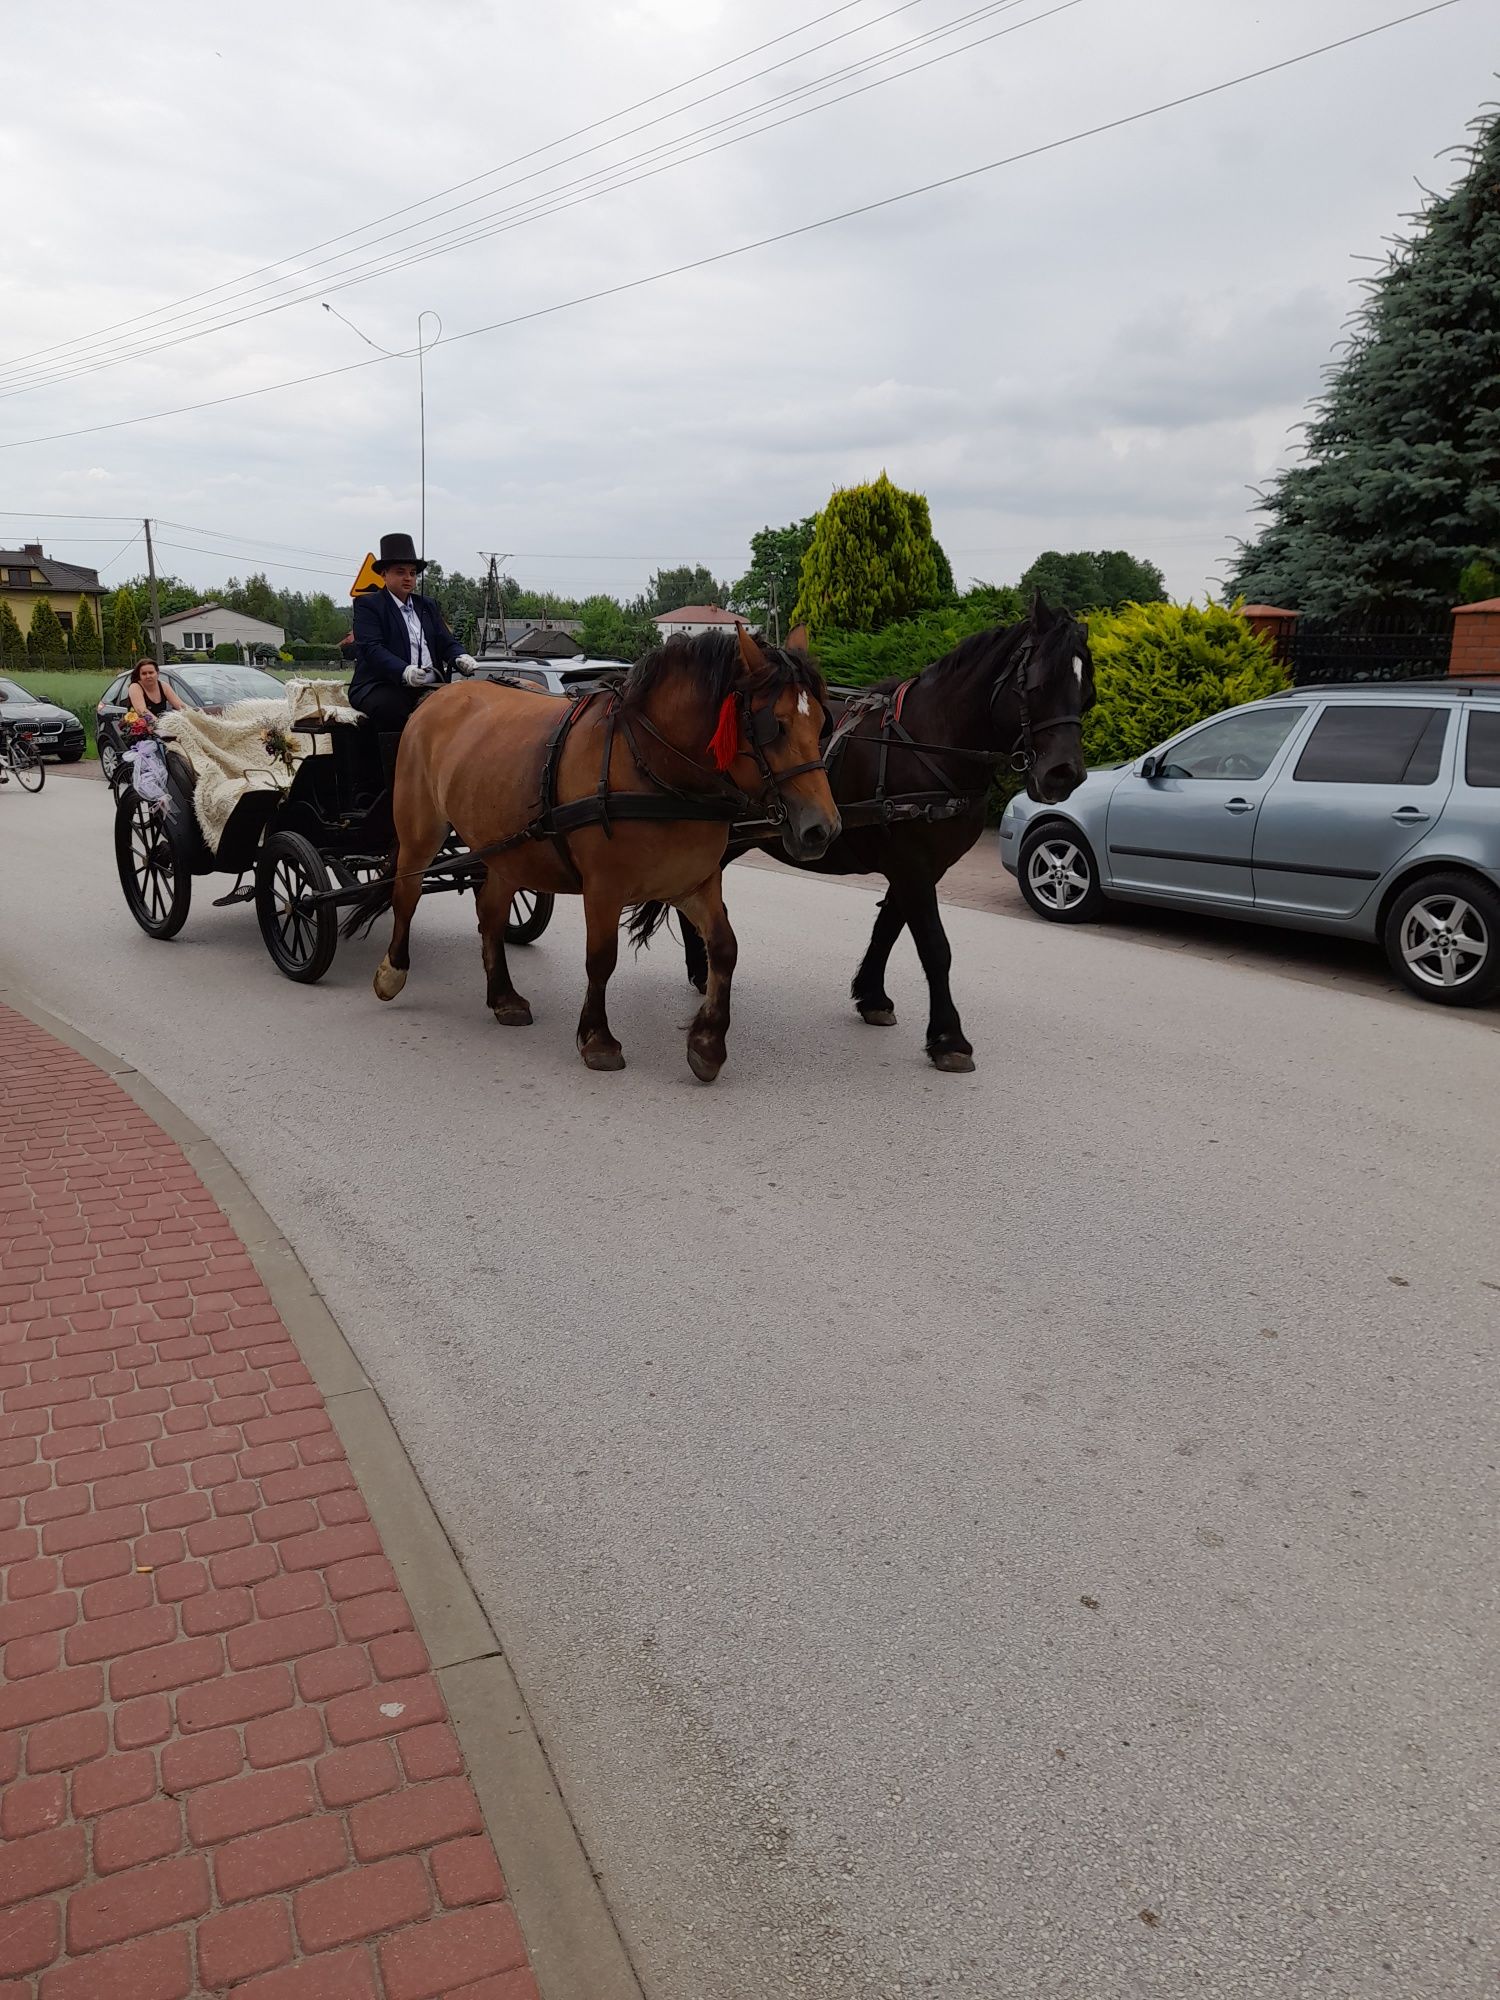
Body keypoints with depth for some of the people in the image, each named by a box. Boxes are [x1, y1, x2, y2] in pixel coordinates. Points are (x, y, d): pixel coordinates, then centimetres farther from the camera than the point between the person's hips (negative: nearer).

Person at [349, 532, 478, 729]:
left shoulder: (427, 605, 25)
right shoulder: (367, 604, 7)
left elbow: (446, 642, 18)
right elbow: (371, 648, -8)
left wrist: (460, 658, -9)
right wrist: (404, 671, -27)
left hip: (430, 688, 5)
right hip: (383, 687, -5)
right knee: (394, 706, -39)